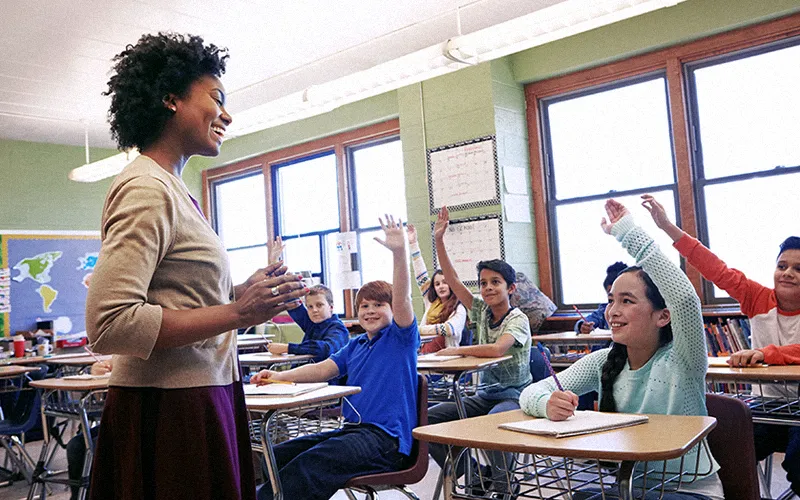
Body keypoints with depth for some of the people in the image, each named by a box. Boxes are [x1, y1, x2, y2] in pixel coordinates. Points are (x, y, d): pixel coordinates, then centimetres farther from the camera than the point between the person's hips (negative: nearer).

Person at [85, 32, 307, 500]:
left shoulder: (173, 189, 13)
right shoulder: (146, 188, -15)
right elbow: (109, 325, -24)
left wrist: (241, 295, 2)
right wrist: (237, 313, -21)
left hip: (199, 398, 9)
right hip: (169, 408, -9)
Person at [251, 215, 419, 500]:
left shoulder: (400, 338, 2)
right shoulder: (355, 346, 21)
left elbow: (402, 300, -15)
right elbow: (322, 370, 13)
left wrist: (399, 252, -29)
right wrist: (278, 377, -1)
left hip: (386, 438, -8)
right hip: (352, 430, 8)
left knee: (310, 462, -31)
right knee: (276, 456, -9)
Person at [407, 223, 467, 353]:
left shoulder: (459, 309, 1)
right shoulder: (431, 303, 18)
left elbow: (450, 328, -19)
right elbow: (421, 276, 21)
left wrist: (417, 329, -16)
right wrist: (413, 244, 22)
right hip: (424, 356, 5)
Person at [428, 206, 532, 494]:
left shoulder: (518, 319, -13)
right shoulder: (481, 311, 5)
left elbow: (497, 349, -31)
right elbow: (452, 280, 1)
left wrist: (456, 351, -20)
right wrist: (439, 240, -5)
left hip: (515, 395, -7)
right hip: (486, 394, 7)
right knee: (429, 418, -8)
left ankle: (501, 483, -18)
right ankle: (466, 471, 6)